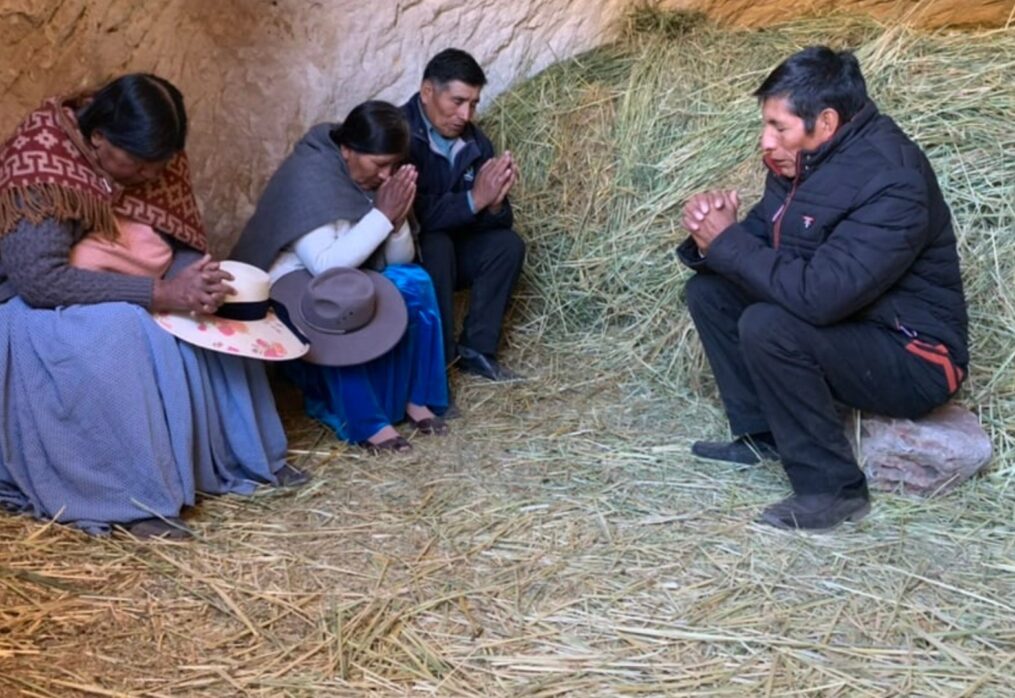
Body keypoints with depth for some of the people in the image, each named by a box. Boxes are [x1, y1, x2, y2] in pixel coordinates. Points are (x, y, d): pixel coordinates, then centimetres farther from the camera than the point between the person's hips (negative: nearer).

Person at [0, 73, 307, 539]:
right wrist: (160, 294, -38)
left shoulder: (148, 153, -8)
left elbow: (182, 241, -1)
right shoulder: (39, 167, -29)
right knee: (120, 332, -35)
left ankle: (248, 455, 1)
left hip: (121, 294, 7)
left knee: (216, 316, -8)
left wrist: (197, 280, -25)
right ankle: (135, 499, -28)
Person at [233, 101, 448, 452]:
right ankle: (365, 421, -25)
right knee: (341, 311, -36)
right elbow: (325, 265, -33)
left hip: (348, 279, 7)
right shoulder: (307, 177, -25)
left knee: (414, 284, -18)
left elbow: (400, 260, -2)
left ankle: (414, 397, -11)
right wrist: (382, 215, -32)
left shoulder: (377, 177, -4)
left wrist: (397, 220, -22)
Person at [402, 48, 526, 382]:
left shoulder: (475, 140, -2)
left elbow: (497, 221, -4)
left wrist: (494, 202, -27)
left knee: (507, 244, -13)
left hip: (449, 247, 6)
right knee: (436, 244, -33)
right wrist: (473, 199, -35)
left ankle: (475, 349, -8)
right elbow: (410, 215, -32)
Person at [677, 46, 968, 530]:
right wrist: (711, 232, -15)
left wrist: (726, 242, -25)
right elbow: (759, 240, 9)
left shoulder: (891, 182, -28)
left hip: (913, 359, -9)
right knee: (709, 290, 3)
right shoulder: (804, 161, -1)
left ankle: (833, 489, -17)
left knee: (767, 327, -32)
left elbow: (819, 296, -37)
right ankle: (761, 437, 9)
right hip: (842, 325, 9)